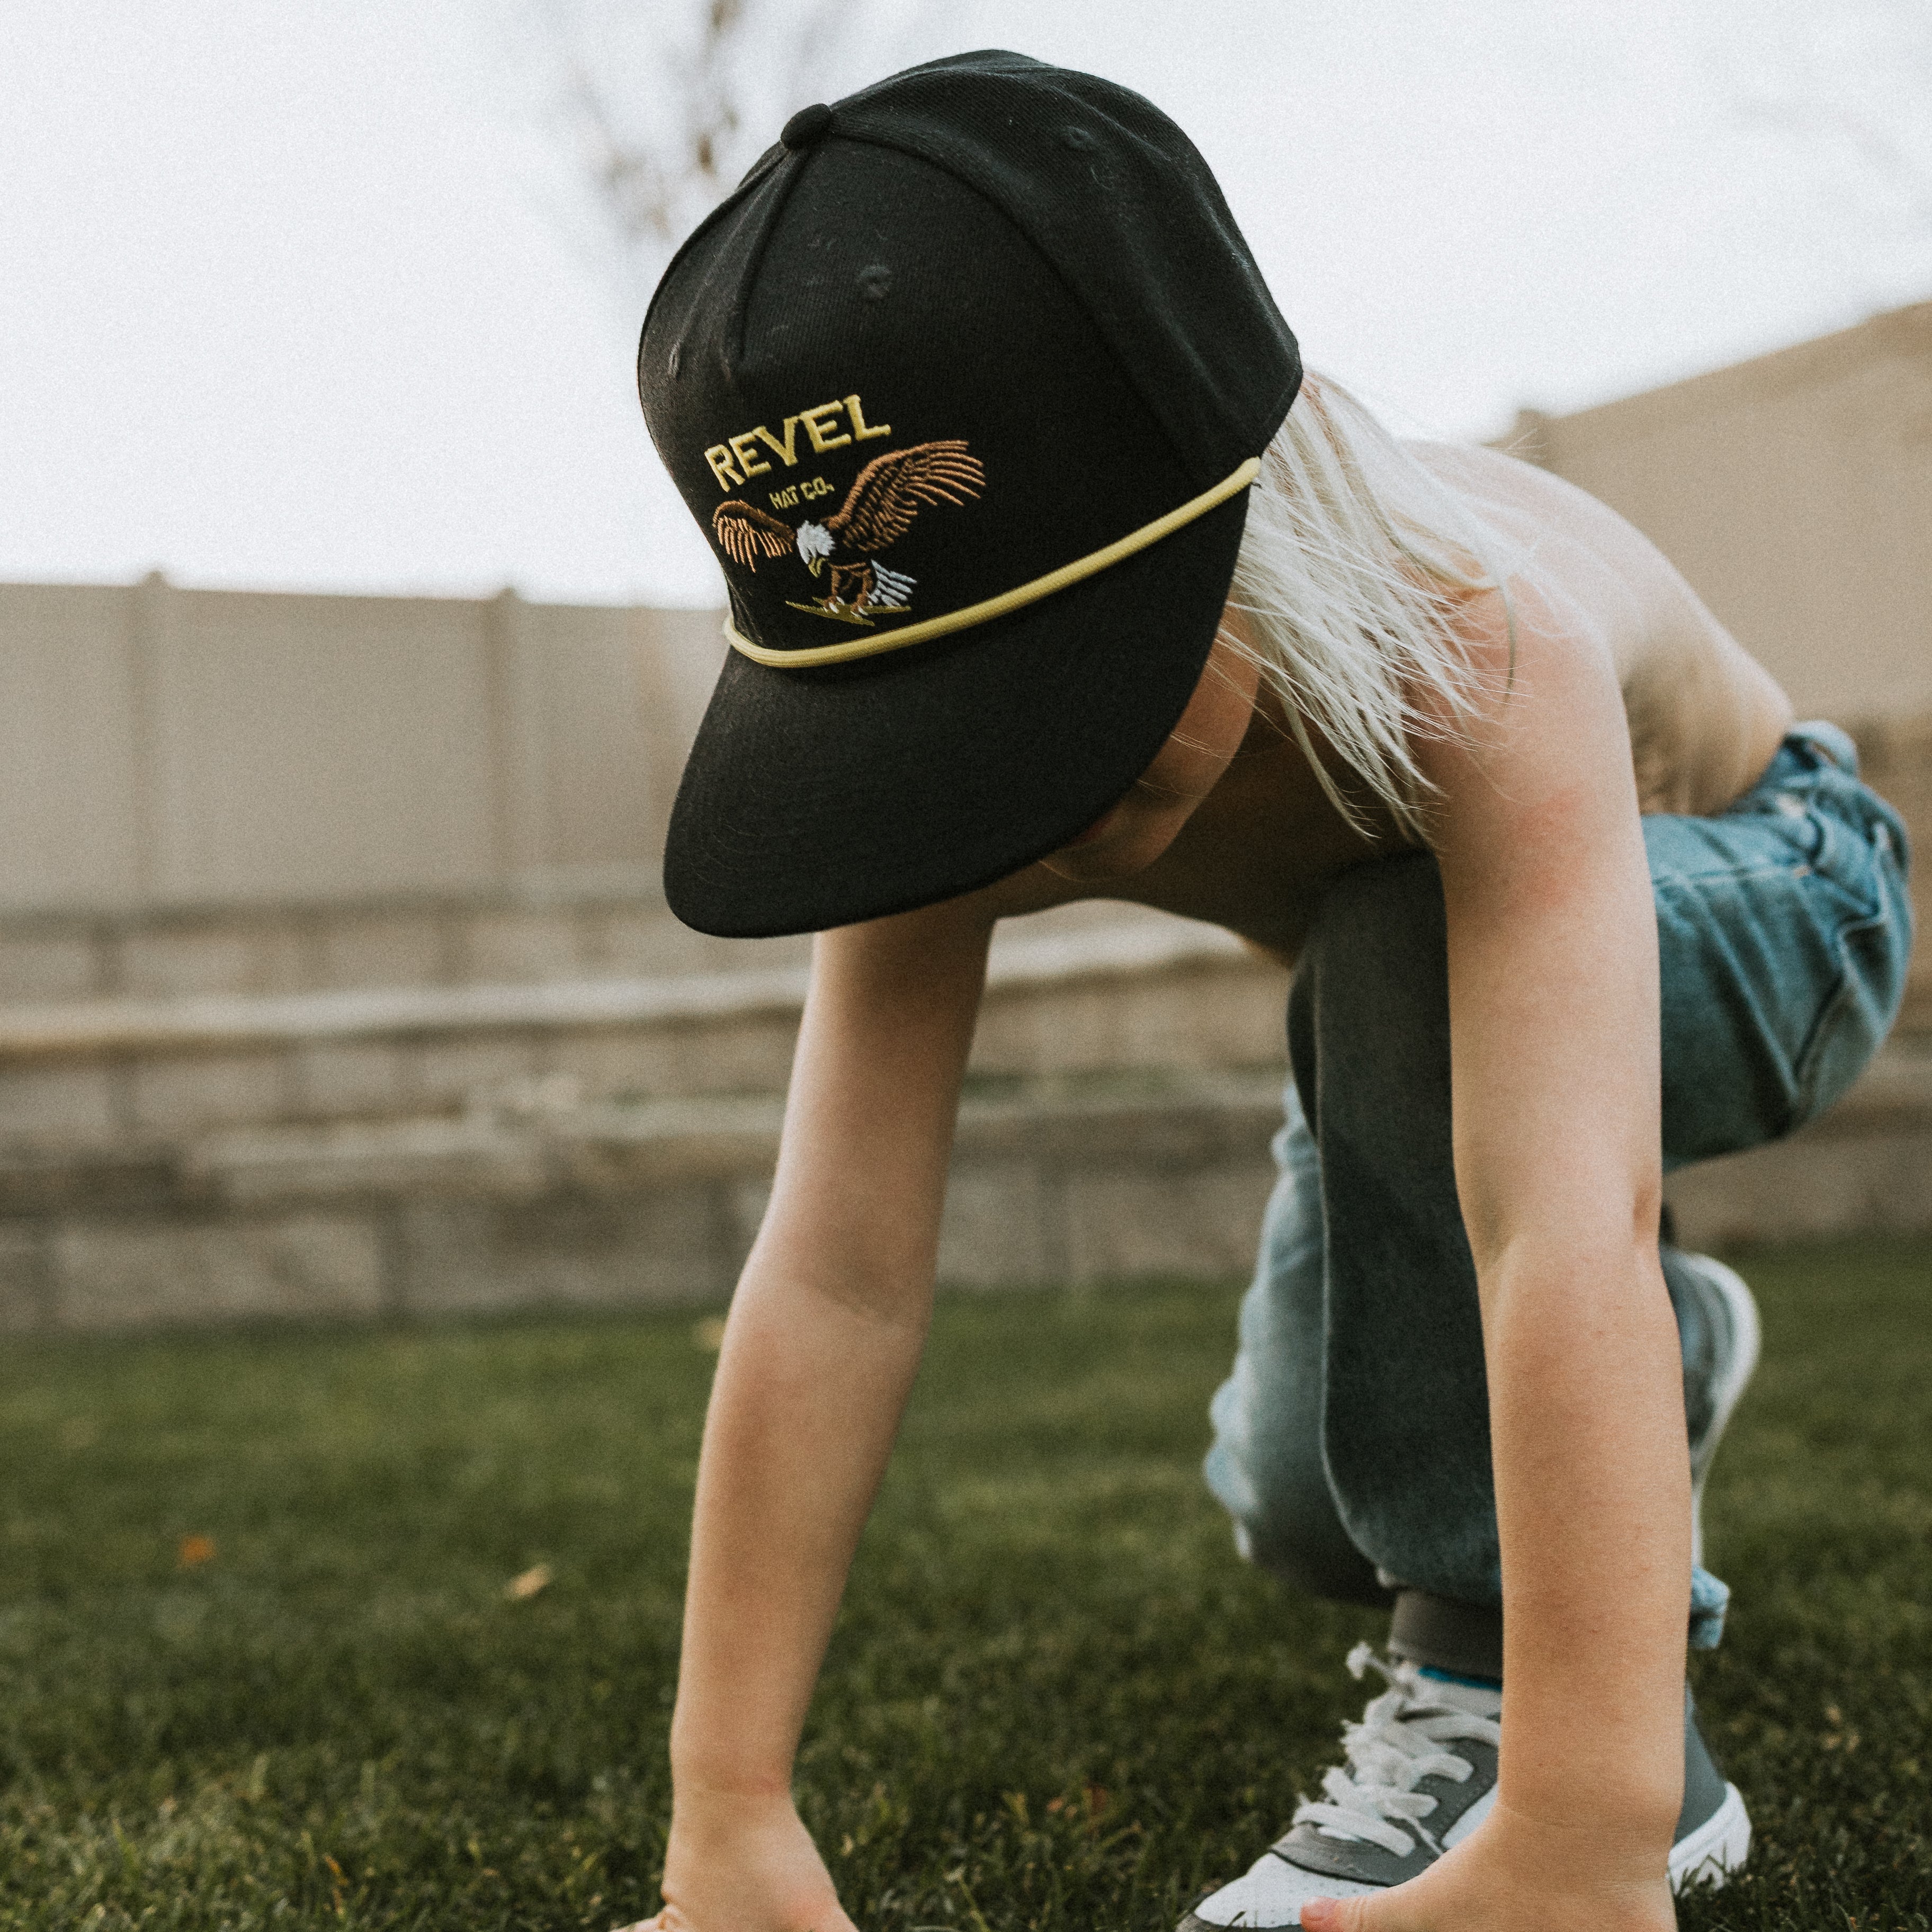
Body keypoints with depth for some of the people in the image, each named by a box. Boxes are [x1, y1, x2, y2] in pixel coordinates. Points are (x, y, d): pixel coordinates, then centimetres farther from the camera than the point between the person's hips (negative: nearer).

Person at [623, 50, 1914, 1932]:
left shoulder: (1471, 648, -46)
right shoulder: (941, 742, -30)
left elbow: (1570, 1233, -56)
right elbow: (837, 1274, -34)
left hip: (1755, 910, -5)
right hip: (1399, 1011, 5)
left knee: (1404, 951, -37)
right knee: (1305, 1514, 2)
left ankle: (1495, 1701, -24)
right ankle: (1669, 1355, 32)